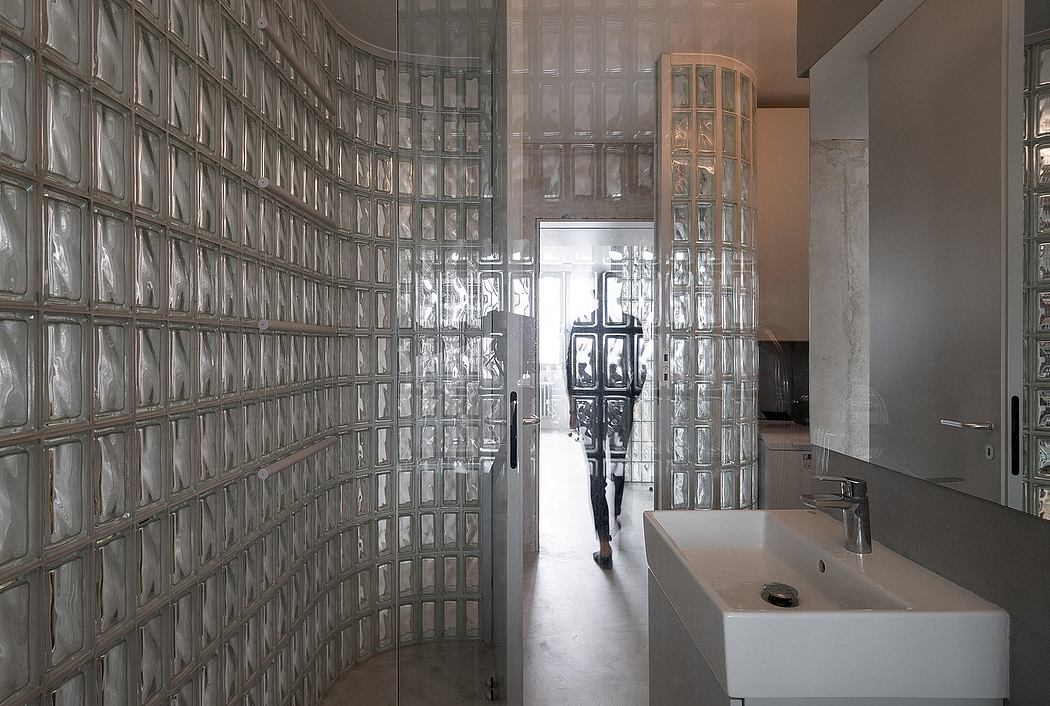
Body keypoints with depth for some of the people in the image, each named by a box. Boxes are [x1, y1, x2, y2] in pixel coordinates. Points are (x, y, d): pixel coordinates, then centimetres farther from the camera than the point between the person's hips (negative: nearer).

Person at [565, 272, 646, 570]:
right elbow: (639, 370, -3)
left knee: (596, 470, 3)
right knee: (618, 464, 21)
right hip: (620, 405, 1)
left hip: (587, 405, 0)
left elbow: (570, 369, 0)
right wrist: (635, 402, 10)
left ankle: (605, 545, 5)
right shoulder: (633, 324, -5)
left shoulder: (579, 324, -3)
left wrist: (573, 410, 8)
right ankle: (616, 516, 44)